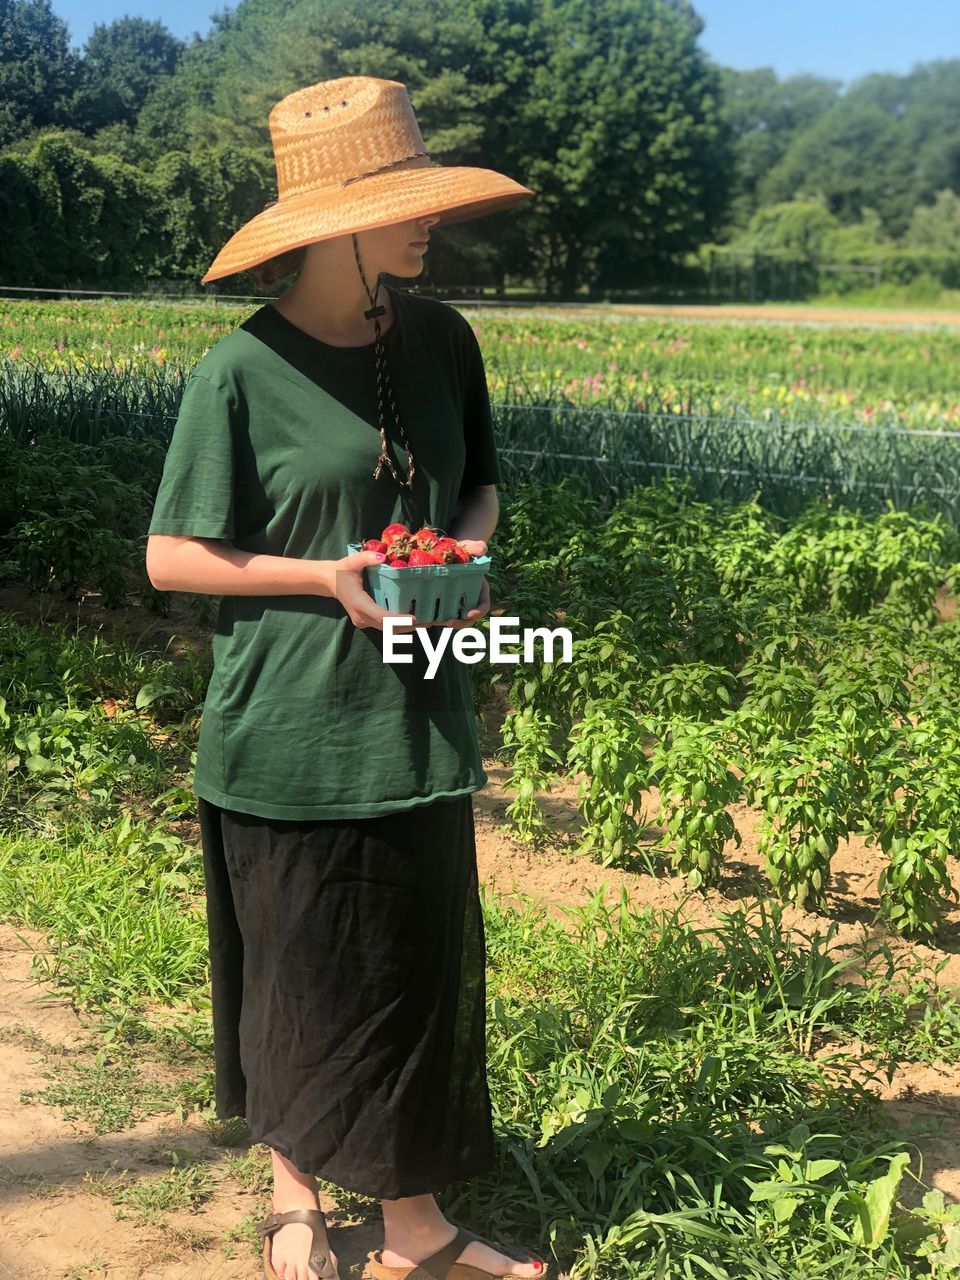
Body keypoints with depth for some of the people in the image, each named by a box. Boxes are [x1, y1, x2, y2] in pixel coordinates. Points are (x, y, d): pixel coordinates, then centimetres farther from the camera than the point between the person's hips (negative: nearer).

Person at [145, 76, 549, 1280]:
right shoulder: (240, 371, -13)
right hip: (291, 737, -4)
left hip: (415, 726, 5)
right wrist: (328, 576, -19)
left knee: (422, 969, 10)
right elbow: (170, 556, -8)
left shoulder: (441, 340, 1)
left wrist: (467, 552, -7)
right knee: (303, 977, 10)